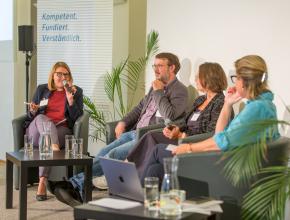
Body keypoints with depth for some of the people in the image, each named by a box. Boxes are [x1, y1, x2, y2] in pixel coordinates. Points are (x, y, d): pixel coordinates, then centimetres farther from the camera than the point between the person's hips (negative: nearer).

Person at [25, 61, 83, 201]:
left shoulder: (76, 91, 15)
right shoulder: (42, 90, 19)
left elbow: (77, 118, 4)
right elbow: (30, 117, 19)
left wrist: (70, 99, -8)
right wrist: (33, 111, -5)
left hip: (61, 130, -1)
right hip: (36, 132, 1)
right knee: (40, 118, -34)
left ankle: (42, 182, -44)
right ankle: (54, 147, -57)